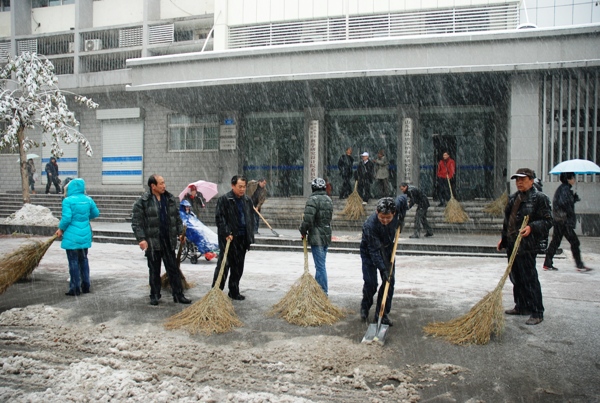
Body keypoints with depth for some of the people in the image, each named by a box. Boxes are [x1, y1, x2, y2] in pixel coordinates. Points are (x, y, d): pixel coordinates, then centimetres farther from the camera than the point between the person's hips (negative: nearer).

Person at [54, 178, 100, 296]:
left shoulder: (68, 200, -14)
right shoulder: (88, 200, 2)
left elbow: (66, 218, -18)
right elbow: (96, 213, 14)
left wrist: (60, 229, -1)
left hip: (72, 236, -5)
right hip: (85, 235, 5)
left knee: (73, 262, 4)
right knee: (83, 260, 17)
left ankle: (75, 288, 8)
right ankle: (86, 286, 22)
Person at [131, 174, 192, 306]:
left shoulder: (171, 199, 7)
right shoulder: (142, 202, -8)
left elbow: (177, 218, 14)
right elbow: (136, 222, -9)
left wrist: (180, 232, 5)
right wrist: (141, 239, -17)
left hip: (168, 241, 3)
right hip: (152, 242, -3)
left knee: (173, 269, 7)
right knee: (154, 271, 9)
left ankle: (178, 295, 13)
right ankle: (154, 296, 21)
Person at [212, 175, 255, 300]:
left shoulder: (247, 200, 12)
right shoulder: (224, 199, -6)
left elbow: (251, 219, 17)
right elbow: (219, 218, -10)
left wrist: (250, 236, 12)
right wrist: (226, 233, -18)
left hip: (242, 238, 6)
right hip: (228, 238, -6)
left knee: (238, 266, 11)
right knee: (224, 264, -3)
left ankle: (234, 292, 21)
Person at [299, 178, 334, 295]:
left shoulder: (313, 199, -15)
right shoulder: (328, 199, 12)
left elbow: (308, 219, -22)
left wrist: (303, 231, -3)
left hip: (317, 238, -9)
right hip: (327, 237, 9)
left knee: (320, 266, -3)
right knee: (320, 264, 18)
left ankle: (323, 293, 1)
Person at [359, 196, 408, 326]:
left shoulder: (396, 206, -24)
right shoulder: (370, 225, -37)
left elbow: (403, 198, 3)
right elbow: (374, 251, -32)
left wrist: (402, 218, -1)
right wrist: (383, 269, -35)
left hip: (387, 249, 5)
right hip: (369, 252, -5)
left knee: (389, 281, -2)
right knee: (371, 283, -8)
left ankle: (382, 314, 8)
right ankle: (365, 307, 21)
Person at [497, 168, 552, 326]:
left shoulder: (540, 198, -8)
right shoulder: (513, 198, 16)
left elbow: (548, 221, -12)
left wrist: (531, 227, -27)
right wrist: (503, 239, 23)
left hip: (527, 245, -8)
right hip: (512, 244, 8)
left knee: (529, 278, -6)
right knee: (516, 277, 14)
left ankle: (537, 312, 3)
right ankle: (521, 306, 28)